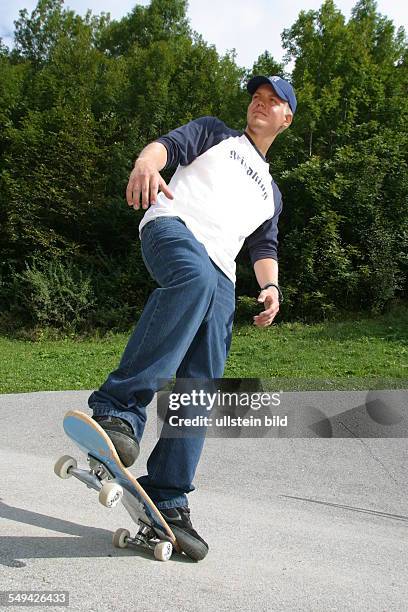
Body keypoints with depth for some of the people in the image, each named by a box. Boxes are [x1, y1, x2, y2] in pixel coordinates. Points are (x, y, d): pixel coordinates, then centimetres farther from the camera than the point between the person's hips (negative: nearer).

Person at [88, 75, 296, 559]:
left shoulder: (271, 192, 37)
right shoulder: (214, 133, 27)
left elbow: (263, 247, 25)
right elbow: (169, 143, 7)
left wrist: (271, 286, 1)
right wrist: (145, 163, -19)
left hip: (220, 277, 4)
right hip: (173, 226, -4)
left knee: (200, 391, -9)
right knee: (195, 277, -41)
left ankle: (167, 499, -3)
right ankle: (118, 407, -45)